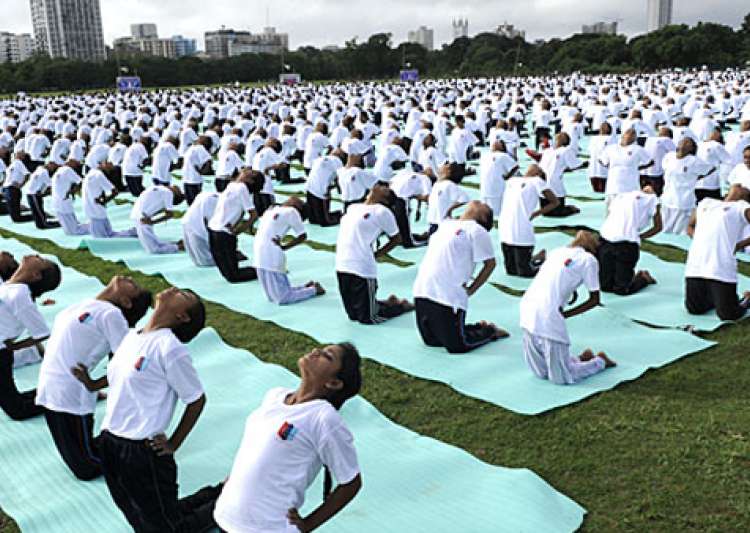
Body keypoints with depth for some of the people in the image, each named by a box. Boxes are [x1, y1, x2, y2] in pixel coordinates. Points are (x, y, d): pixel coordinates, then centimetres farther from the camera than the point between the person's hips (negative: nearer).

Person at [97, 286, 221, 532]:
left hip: (143, 452, -8)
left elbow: (197, 400, -13)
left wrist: (173, 445, -8)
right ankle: (219, 493, 34)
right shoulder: (132, 336, 2)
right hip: (110, 445, 8)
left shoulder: (170, 348, -20)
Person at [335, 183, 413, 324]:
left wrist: (375, 255, 2)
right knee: (353, 315, 17)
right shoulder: (353, 207, 15)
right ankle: (387, 302, 36)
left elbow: (396, 238, 1)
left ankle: (399, 305, 25)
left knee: (368, 317, 2)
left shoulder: (382, 211, -4)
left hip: (362, 269, -7)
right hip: (342, 266, 7)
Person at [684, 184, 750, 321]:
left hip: (721, 267, -4)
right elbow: (690, 227, 31)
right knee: (694, 309, 6)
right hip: (696, 264, 4)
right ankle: (716, 297, 34)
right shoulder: (706, 202, 24)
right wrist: (697, 238, 11)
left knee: (728, 315, -5)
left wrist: (739, 245, -4)